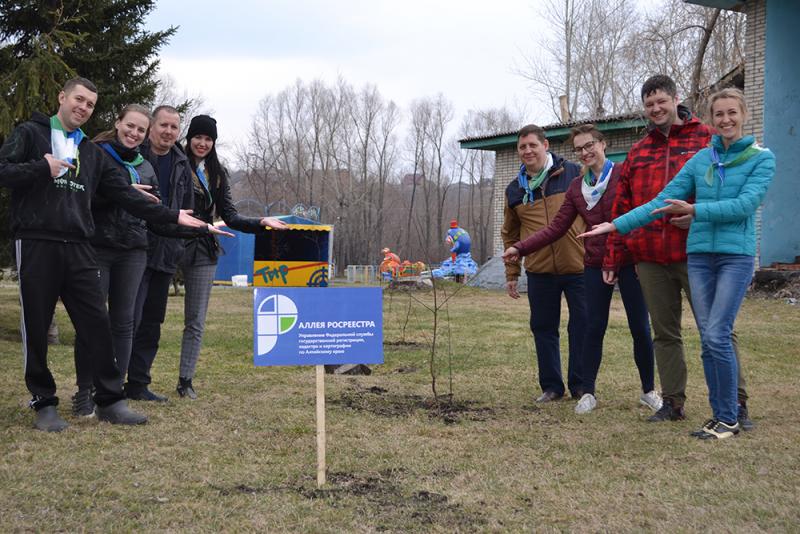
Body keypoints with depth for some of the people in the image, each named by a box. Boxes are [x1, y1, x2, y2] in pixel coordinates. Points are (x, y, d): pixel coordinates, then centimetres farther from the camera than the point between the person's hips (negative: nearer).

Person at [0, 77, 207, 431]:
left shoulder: (92, 152, 20)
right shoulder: (30, 134, 6)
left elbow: (126, 195, 16)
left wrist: (172, 216, 13)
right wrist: (42, 168, -13)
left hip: (78, 249, 4)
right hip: (36, 245, -4)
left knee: (97, 324, 1)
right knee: (36, 328, 2)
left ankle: (109, 401, 9)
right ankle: (44, 404, 13)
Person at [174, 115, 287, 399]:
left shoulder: (218, 173, 12)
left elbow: (229, 216, 8)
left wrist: (261, 222, -5)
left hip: (202, 250, 4)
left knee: (195, 321, 5)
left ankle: (185, 380, 12)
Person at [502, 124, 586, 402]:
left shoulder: (574, 174, -1)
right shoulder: (515, 189, 9)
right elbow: (510, 234, 15)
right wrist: (511, 273, 13)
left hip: (578, 267, -3)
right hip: (539, 272, 3)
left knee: (581, 327, 3)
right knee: (543, 328, 7)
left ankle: (580, 385, 16)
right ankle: (551, 386, 19)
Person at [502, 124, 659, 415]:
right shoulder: (576, 188, 9)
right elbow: (556, 227, 5)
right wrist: (520, 248, -4)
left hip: (629, 262, -3)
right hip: (595, 265, 3)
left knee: (640, 328, 5)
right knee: (593, 328, 4)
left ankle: (649, 390, 19)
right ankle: (587, 392, 13)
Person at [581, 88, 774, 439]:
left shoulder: (761, 158, 0)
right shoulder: (701, 159, 10)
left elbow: (745, 204, -13)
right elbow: (662, 201, 8)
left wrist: (694, 209, -19)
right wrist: (618, 225, 3)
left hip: (736, 255, -4)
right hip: (699, 255, 4)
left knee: (717, 335, -13)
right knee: (708, 340, 4)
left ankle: (729, 419, 0)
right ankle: (719, 415, 14)